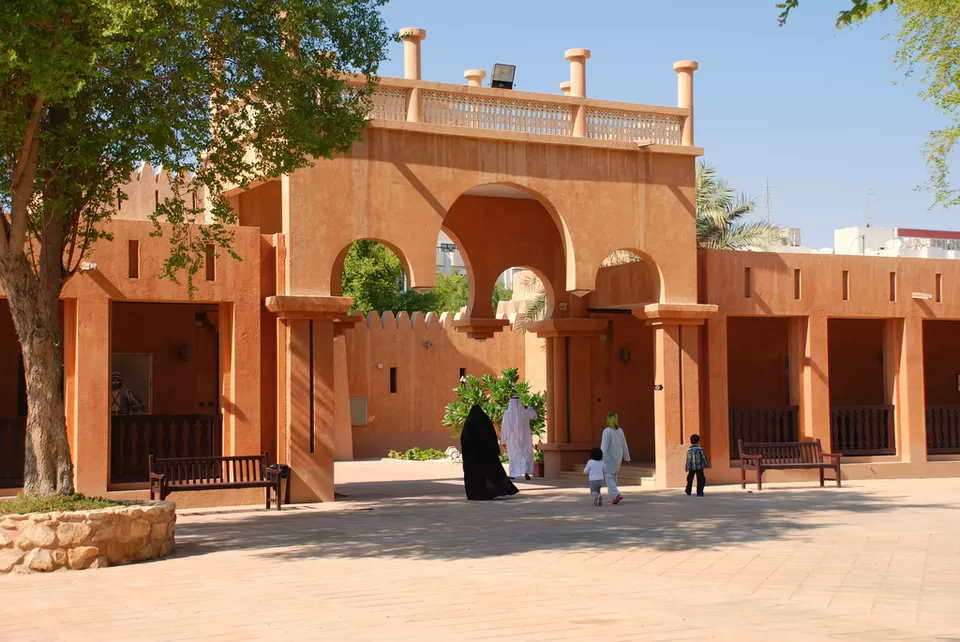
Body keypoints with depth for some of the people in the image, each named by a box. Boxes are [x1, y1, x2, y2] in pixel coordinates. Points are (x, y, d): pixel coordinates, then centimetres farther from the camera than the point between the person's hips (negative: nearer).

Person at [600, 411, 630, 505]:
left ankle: (616, 494, -20)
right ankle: (612, 497, 20)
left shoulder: (607, 431, -14)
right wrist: (626, 457, 22)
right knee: (614, 477, 16)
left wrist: (602, 458, -21)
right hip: (618, 458, 7)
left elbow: (604, 446, -20)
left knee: (609, 477, -3)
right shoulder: (620, 431, 6)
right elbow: (624, 445, 13)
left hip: (609, 458, -7)